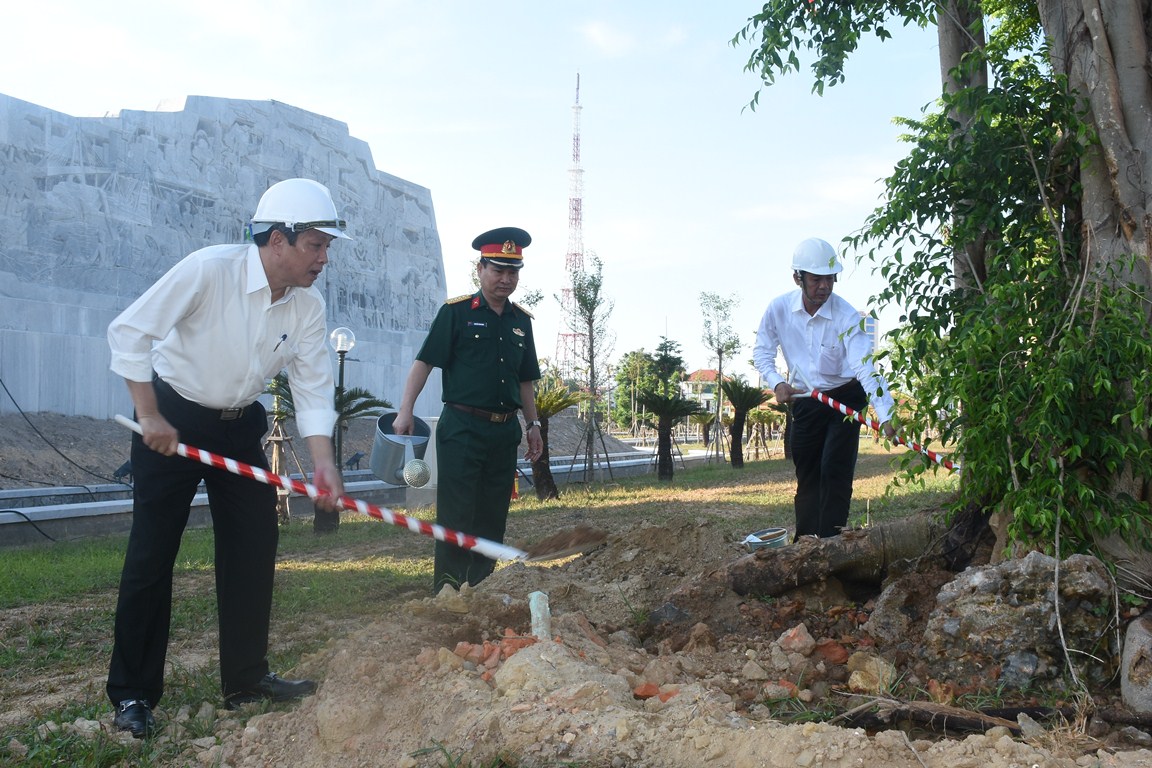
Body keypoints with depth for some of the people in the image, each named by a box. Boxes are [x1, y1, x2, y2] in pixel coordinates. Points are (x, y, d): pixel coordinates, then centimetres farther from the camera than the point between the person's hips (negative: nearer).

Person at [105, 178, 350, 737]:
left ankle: (246, 677, 19)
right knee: (151, 554, -3)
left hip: (240, 427, 6)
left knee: (255, 547, 5)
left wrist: (323, 461, -23)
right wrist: (150, 418, -20)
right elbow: (130, 331, -21)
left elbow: (314, 388, -9)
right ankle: (132, 694, 10)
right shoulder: (208, 269, -24)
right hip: (171, 421, -5)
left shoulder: (308, 306, -8)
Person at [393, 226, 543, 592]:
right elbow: (424, 361, -7)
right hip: (462, 428, -5)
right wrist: (405, 410, -17)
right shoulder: (456, 311, -3)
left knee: (493, 517, 11)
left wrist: (533, 424, 18)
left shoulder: (521, 320, 13)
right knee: (456, 515, -5)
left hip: (505, 431, 6)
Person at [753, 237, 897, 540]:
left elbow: (866, 368, -33)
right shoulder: (779, 309, -13)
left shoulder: (848, 317, -24)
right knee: (806, 475, 8)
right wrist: (777, 383, -17)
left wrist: (886, 417, -44)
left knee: (835, 471, -12)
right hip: (805, 401, 4)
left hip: (845, 398, -3)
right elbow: (761, 352, 1)